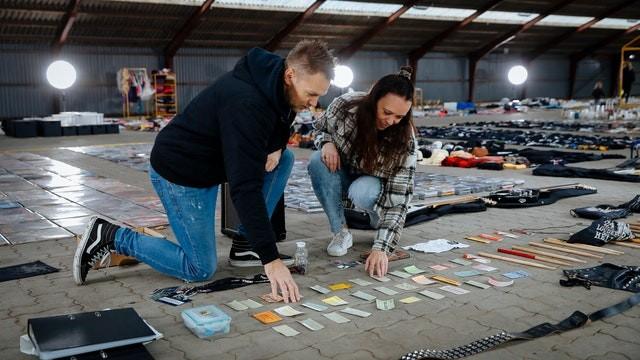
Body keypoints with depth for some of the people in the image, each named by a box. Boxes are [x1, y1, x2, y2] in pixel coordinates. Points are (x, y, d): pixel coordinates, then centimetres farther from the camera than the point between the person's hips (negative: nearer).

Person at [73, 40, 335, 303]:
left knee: (284, 160, 2)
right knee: (200, 269, -3)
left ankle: (245, 245, 8)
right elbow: (245, 187, -37)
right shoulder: (245, 103, -34)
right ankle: (109, 236, 4)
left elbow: (280, 121, 16)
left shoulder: (273, 78, -6)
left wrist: (276, 146, -10)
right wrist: (271, 259, -37)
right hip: (180, 172, -9)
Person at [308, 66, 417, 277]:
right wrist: (327, 142, -27)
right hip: (340, 172, 2)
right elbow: (320, 127, -2)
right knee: (318, 161, -32)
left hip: (370, 181, -2)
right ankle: (341, 232, -16)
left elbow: (399, 197, -31)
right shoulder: (345, 106, -25)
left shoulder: (405, 138, -29)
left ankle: (379, 221, 0)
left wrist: (381, 248, -40)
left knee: (362, 193, -38)